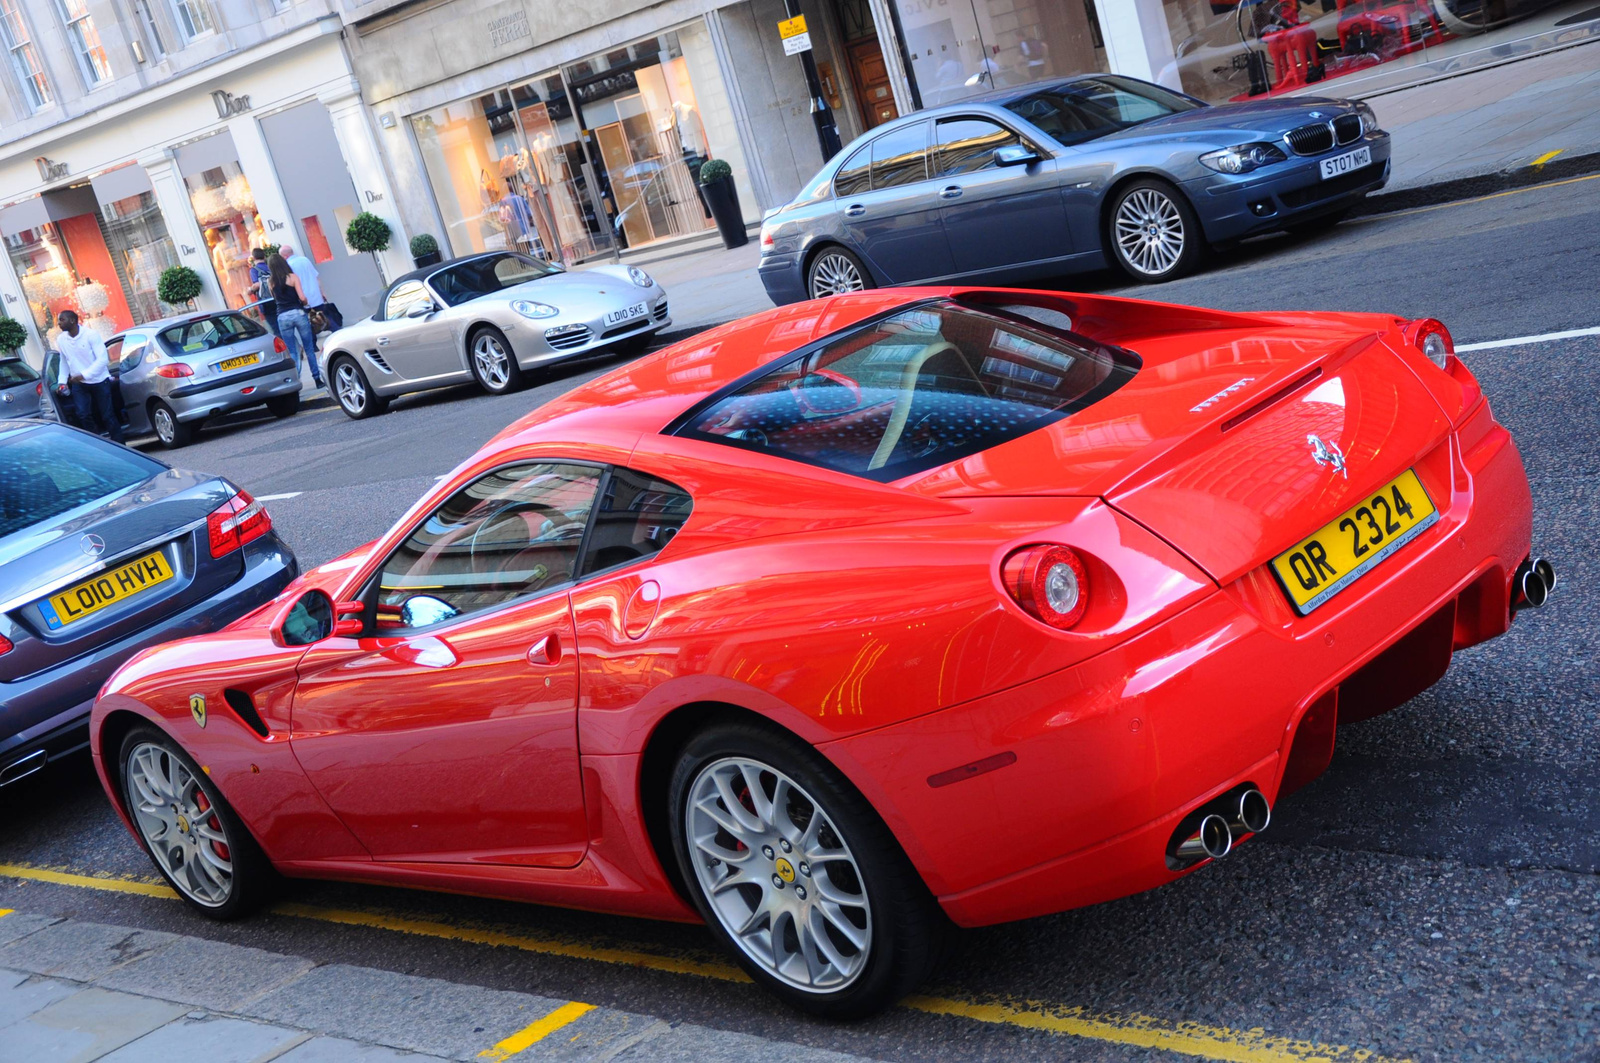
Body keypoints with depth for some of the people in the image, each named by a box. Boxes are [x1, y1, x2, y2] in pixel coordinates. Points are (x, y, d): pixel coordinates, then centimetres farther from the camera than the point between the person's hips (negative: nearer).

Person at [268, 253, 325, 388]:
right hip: (298, 313, -2)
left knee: (292, 353, 7)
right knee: (309, 349, 6)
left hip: (283, 317, 2)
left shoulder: (270, 281, 4)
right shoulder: (292, 277, -4)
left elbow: (275, 298, 9)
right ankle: (317, 379, 6)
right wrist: (305, 303, 10)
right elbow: (302, 297, -10)